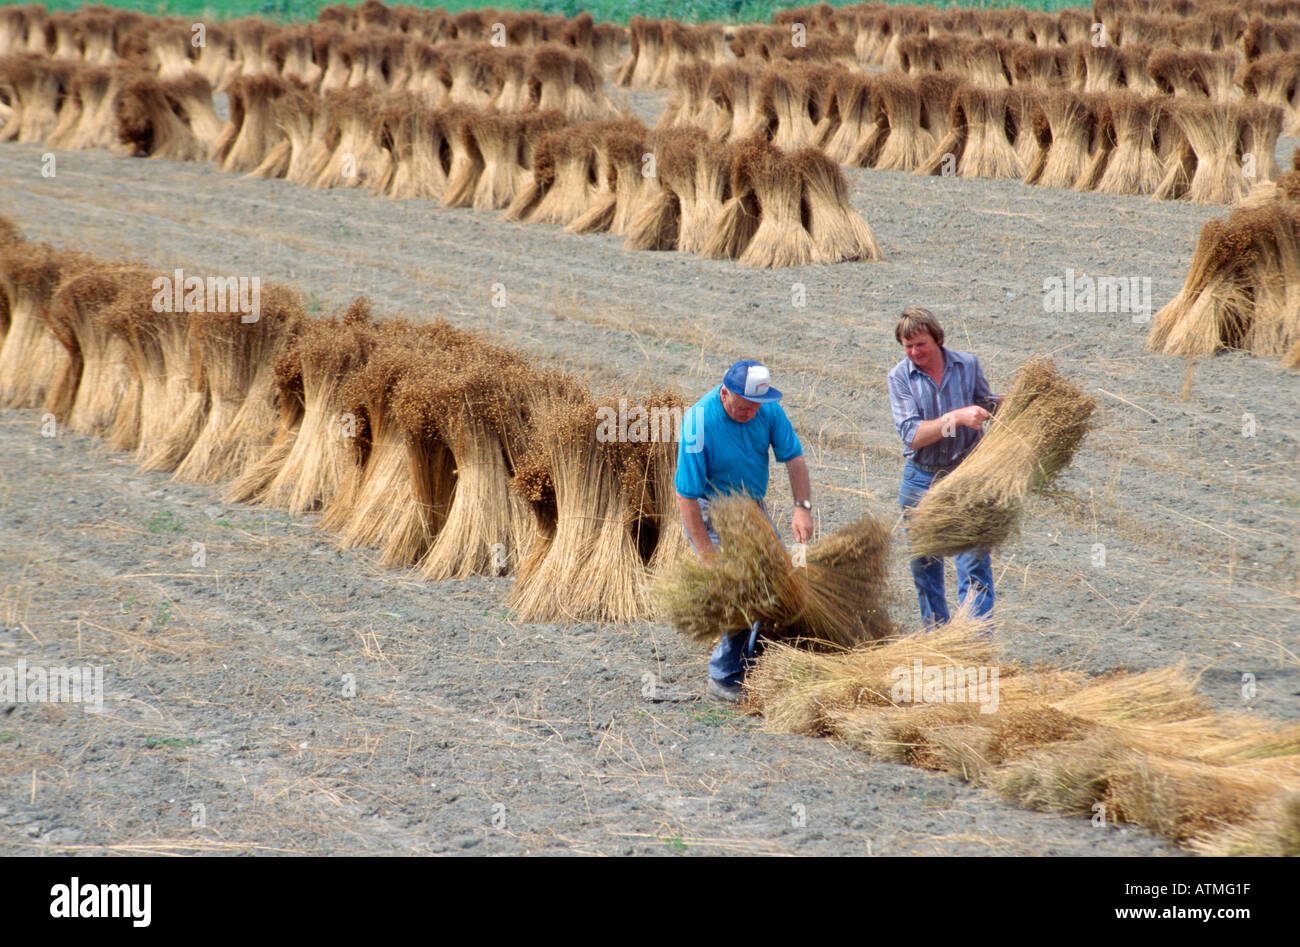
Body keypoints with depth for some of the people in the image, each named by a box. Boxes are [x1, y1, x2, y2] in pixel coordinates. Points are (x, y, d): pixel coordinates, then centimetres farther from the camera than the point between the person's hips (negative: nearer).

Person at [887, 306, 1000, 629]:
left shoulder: (967, 365, 0)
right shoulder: (900, 377, -6)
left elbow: (985, 406, 18)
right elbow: (912, 435, -18)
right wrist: (957, 417, -27)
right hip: (921, 479, 0)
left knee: (974, 563, -8)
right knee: (924, 566, 10)